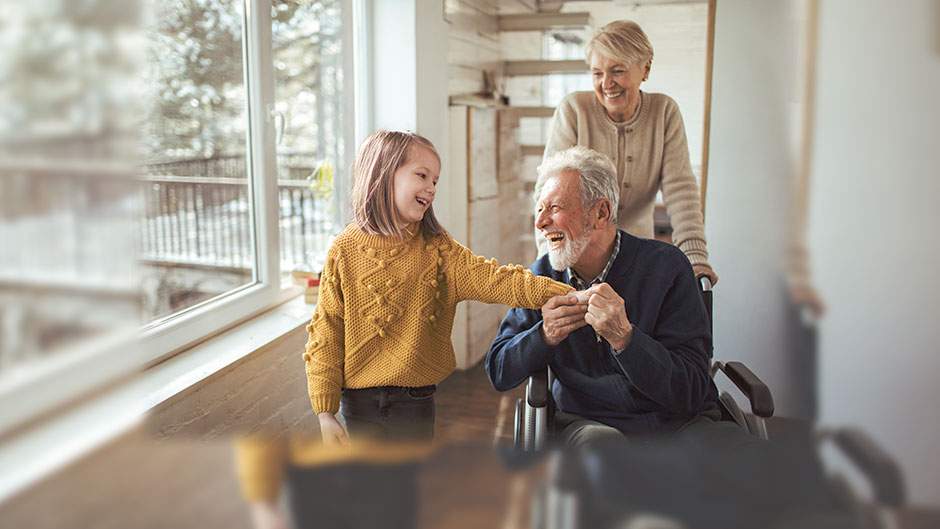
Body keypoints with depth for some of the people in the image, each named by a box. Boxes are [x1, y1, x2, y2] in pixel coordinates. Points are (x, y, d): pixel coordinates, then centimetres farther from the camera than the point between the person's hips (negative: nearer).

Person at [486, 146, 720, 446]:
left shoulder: (666, 265, -10)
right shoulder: (542, 275, 1)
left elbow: (691, 393, -14)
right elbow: (498, 374, 2)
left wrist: (623, 337, -30)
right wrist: (545, 335, -18)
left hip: (677, 421, 1)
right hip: (588, 422, 0)